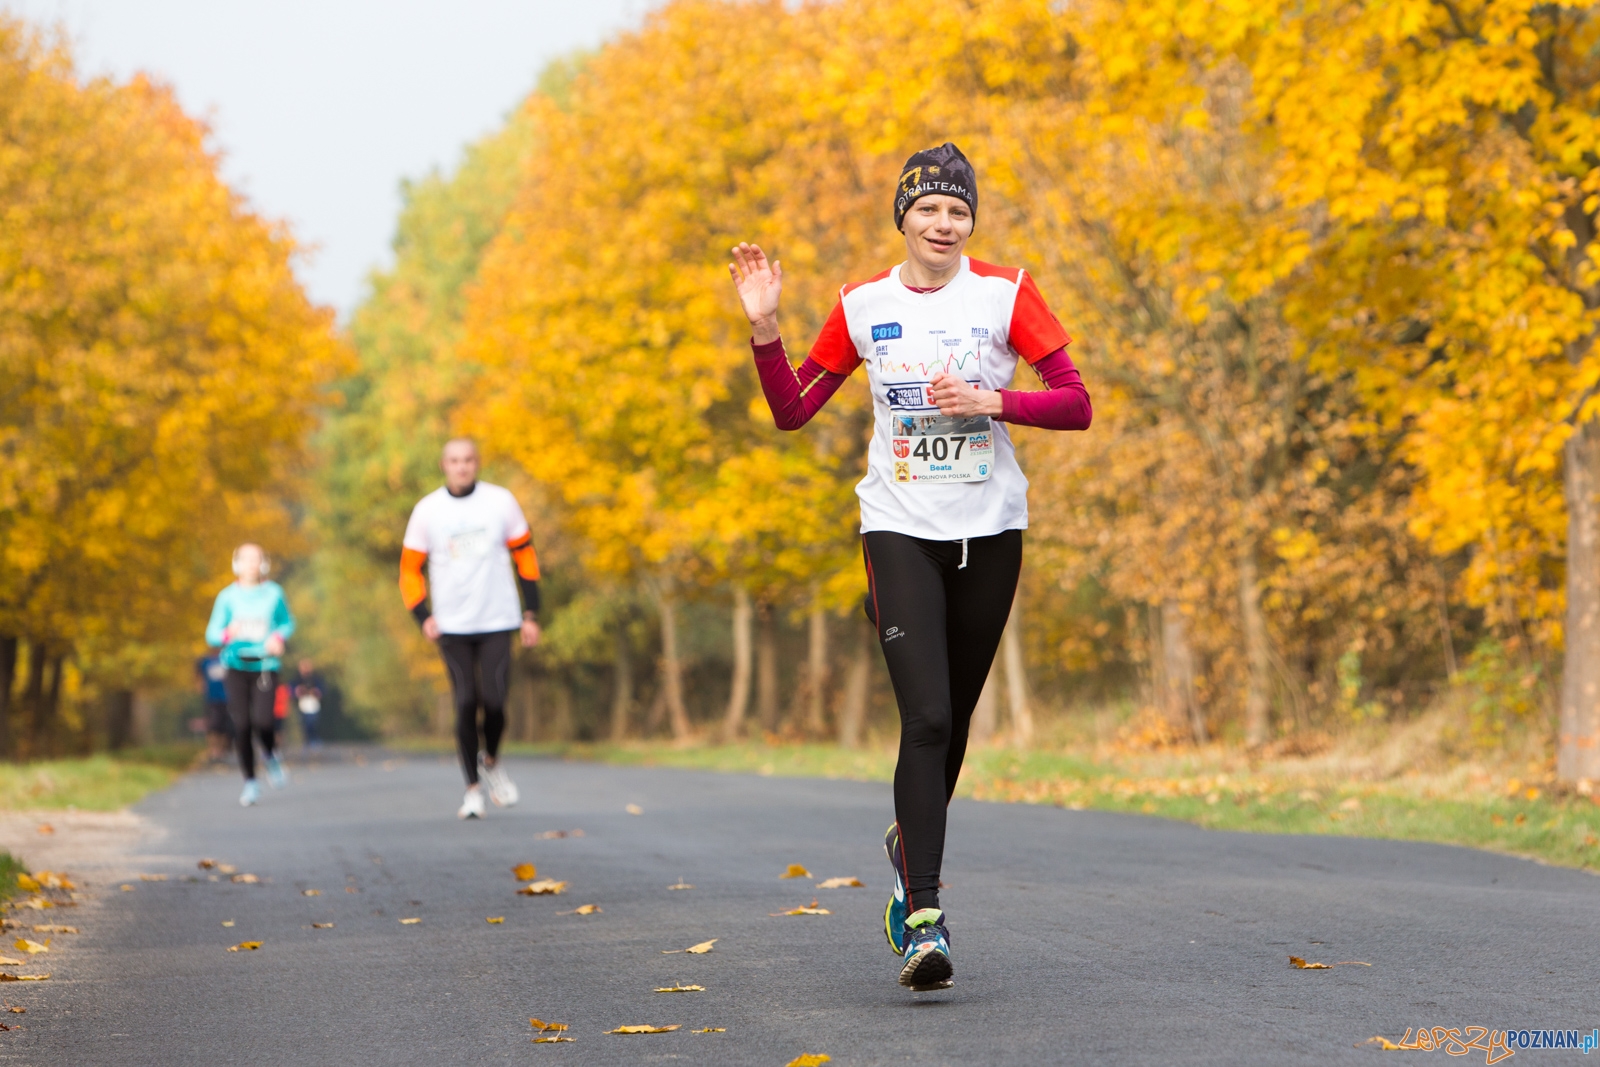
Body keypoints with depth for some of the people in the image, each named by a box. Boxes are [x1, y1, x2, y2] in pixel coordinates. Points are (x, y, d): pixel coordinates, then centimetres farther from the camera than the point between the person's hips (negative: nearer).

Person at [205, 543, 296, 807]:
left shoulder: (274, 594, 3)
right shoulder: (227, 597, 3)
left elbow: (288, 623, 18)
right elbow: (211, 634, 4)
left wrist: (279, 637, -4)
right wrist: (227, 634, -19)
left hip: (265, 666, -1)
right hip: (236, 666, 1)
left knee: (263, 720, -18)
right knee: (241, 725, -4)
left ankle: (270, 755, 17)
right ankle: (250, 783, 10)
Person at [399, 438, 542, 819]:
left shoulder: (501, 501, 1)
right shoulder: (426, 510, 1)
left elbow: (524, 556, 9)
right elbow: (410, 568, 8)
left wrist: (531, 614, 6)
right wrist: (423, 616, -6)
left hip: (498, 621, 0)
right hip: (452, 627, 0)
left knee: (493, 702, -10)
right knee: (466, 705, -6)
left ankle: (492, 761, 20)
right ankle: (472, 788, 7)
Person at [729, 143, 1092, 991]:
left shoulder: (1005, 293, -1)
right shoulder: (863, 305, 3)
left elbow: (1076, 404, -5)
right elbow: (792, 410, 8)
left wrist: (991, 400, -18)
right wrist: (764, 327, -5)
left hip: (990, 529, 1)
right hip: (901, 529, -1)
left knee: (954, 719, 11)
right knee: (926, 718, -15)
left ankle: (911, 844, 41)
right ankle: (924, 919, -16)